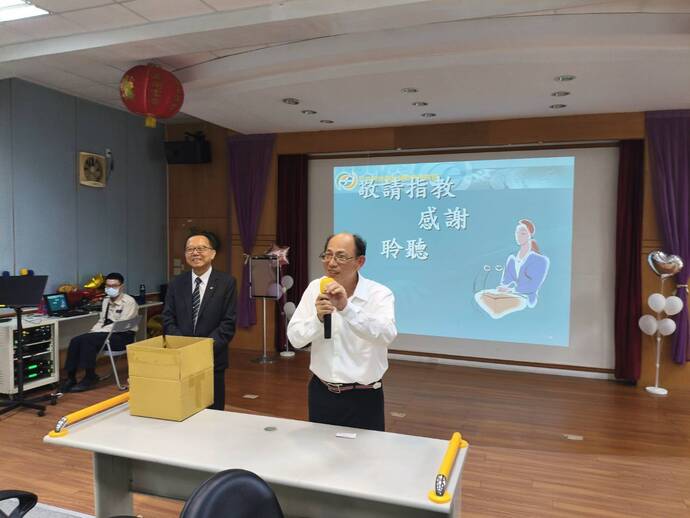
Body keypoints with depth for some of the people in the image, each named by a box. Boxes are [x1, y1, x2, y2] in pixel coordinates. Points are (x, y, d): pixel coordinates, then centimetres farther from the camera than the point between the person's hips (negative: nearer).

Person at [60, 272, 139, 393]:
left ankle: (90, 377, -12)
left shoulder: (129, 301, -12)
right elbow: (101, 321, 17)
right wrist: (92, 332, -3)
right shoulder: (106, 300, 13)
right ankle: (71, 378, -7)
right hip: (108, 333, 7)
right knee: (75, 341, -14)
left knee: (87, 340, -26)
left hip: (123, 336, -7)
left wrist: (97, 333, -20)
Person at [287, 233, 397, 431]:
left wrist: (346, 308, -42)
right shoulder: (315, 289, -2)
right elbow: (295, 338, -8)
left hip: (363, 397, -3)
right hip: (321, 392, 4)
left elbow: (385, 335, -31)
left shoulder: (380, 294, -13)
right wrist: (318, 318, -27)